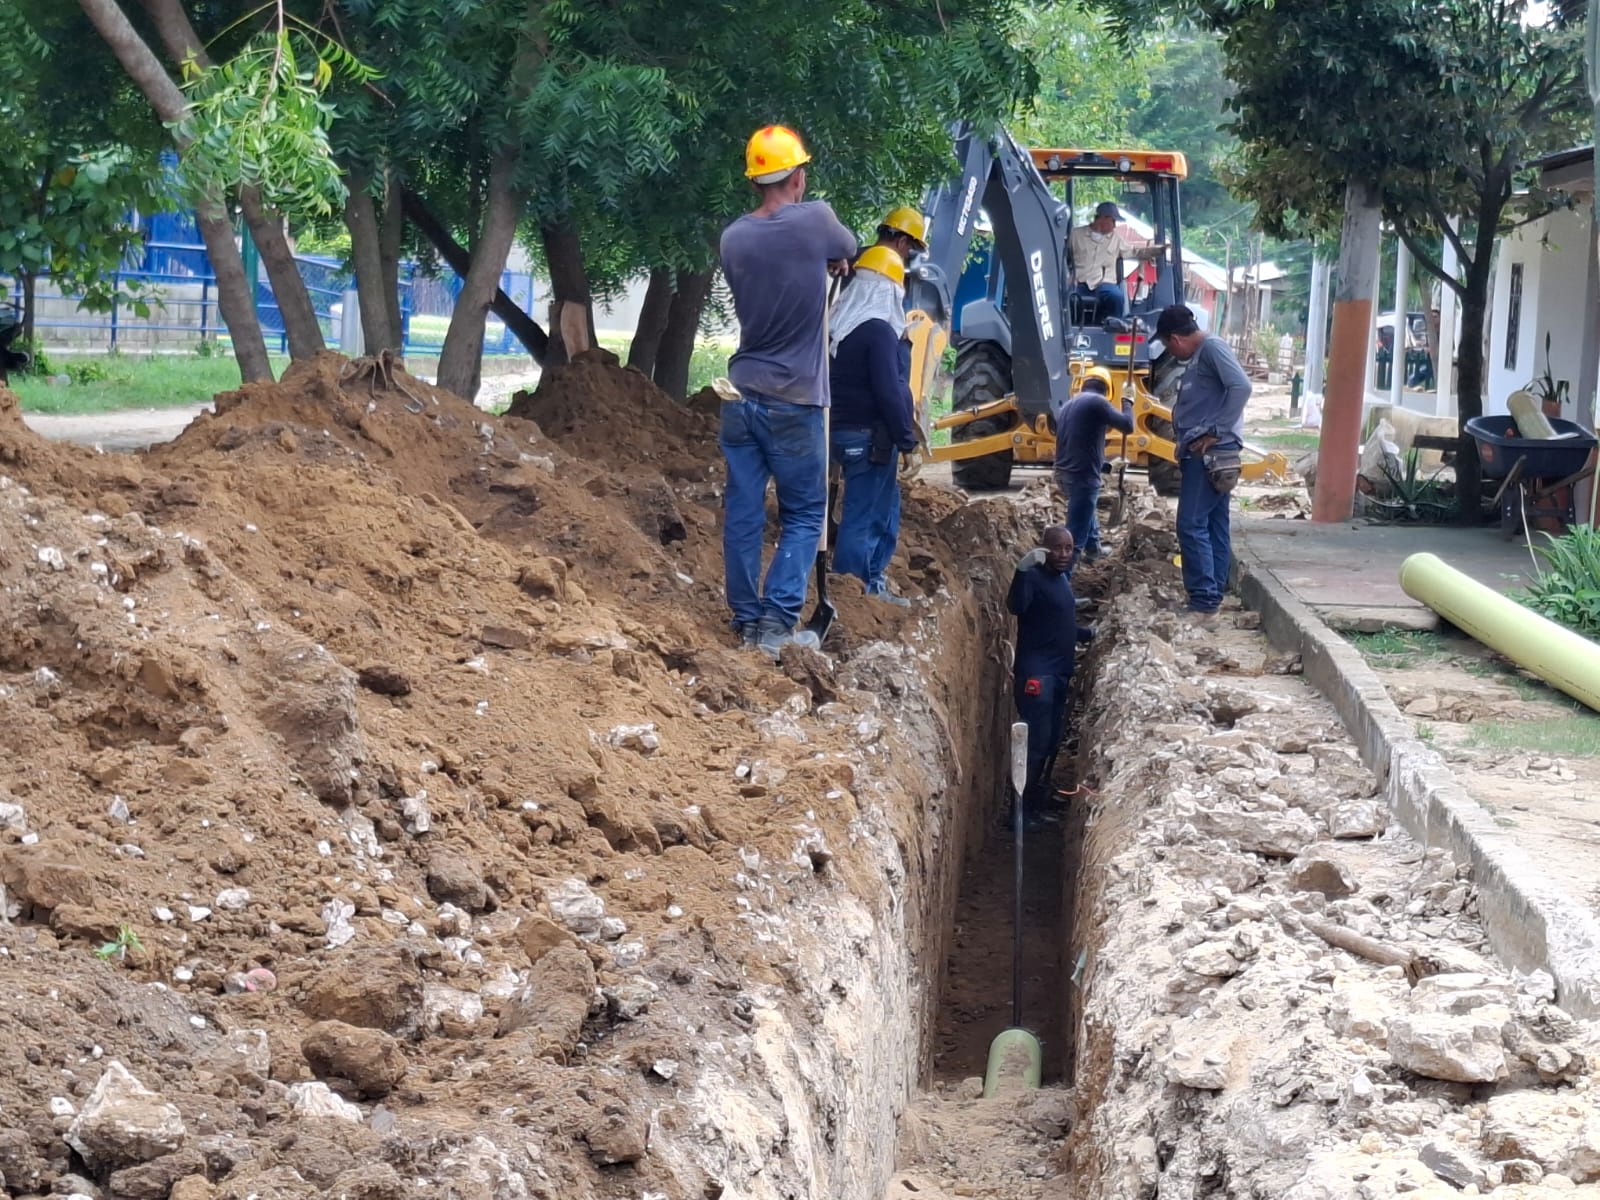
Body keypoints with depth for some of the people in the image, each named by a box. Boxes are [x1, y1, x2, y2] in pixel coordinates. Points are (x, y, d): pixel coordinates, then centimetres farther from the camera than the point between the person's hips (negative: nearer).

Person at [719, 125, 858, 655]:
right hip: (795, 403, -4)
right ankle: (778, 620, -5)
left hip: (743, 397, 4)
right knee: (804, 515, 6)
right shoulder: (814, 221, -9)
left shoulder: (733, 238, 2)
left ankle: (747, 620, 11)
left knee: (743, 514, 8)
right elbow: (847, 252, 12)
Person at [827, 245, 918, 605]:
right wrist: (907, 440, -13)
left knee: (885, 509, 19)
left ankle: (873, 585, 24)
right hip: (870, 436, -9)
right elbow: (889, 392, -20)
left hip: (843, 429, 9)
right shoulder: (878, 331, -18)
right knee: (861, 518, -5)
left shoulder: (837, 326, 10)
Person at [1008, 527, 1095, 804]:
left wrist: (1088, 633, 26)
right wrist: (1023, 570, -46)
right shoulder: (1034, 577, -14)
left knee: (1052, 741, 13)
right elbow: (1015, 606, -36)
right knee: (1036, 740, -14)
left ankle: (1037, 798, 24)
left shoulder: (1062, 579, 14)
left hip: (1060, 672, 9)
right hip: (1036, 672, -9)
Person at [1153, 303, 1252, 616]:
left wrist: (1215, 432, -21)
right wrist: (1184, 436, 12)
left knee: (1192, 524, -12)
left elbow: (1241, 386, -23)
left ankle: (1204, 598, -11)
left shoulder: (1212, 347, -10)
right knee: (1214, 525, 11)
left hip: (1211, 453, -10)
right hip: (1204, 454, 10)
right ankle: (1214, 592, 14)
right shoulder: (1200, 356, 20)